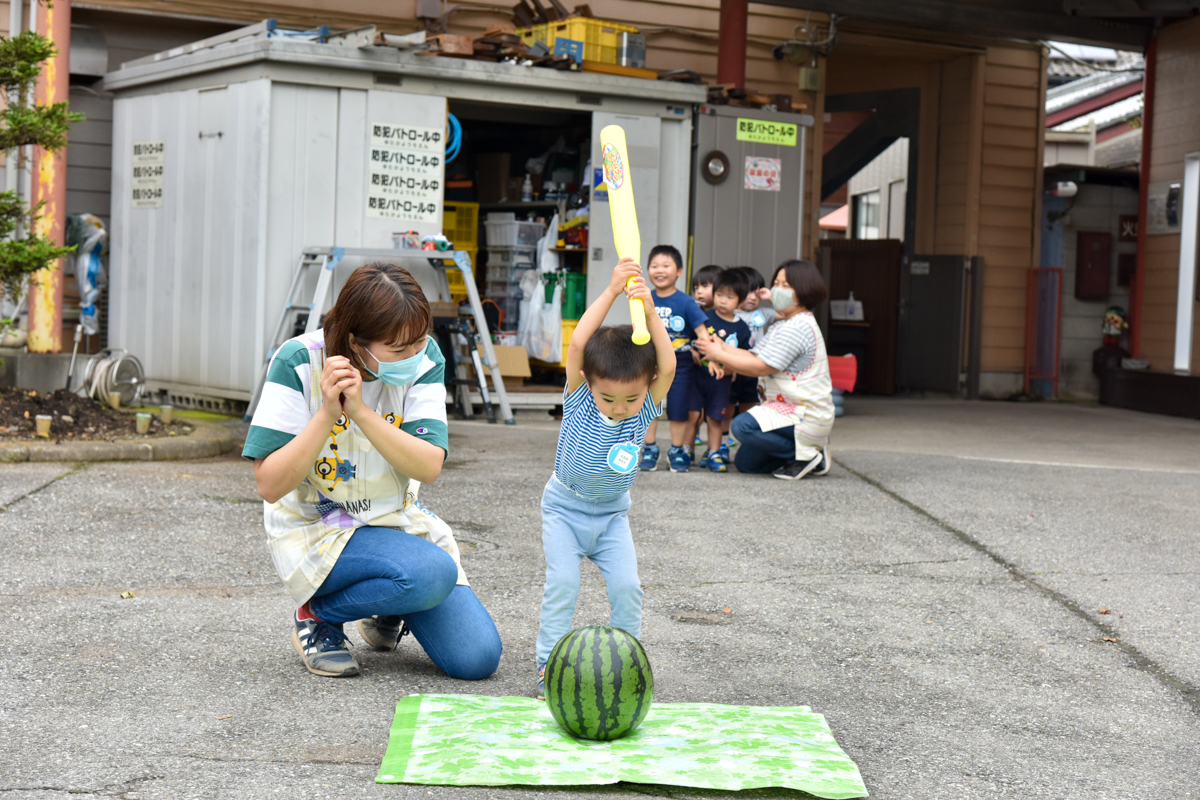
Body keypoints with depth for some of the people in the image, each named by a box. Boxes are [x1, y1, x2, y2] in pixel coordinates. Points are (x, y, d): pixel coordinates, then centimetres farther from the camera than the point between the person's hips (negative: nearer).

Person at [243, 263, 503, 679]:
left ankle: (386, 609, 20)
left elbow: (429, 467, -20)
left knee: (477, 658, -9)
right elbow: (270, 485, -22)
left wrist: (362, 412, -32)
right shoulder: (299, 361, -19)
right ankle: (316, 614, -6)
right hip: (315, 531, -4)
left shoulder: (424, 359, -10)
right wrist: (327, 414, -33)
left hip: (397, 520, 4)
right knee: (433, 573, -33)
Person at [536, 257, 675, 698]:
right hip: (565, 507, -2)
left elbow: (668, 366, -33)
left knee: (626, 586, -9)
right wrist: (612, 292, -37)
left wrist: (648, 310, -41)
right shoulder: (579, 400, -20)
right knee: (562, 583, -15)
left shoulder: (644, 410, -16)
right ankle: (550, 668, -6)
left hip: (612, 513, 2)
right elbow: (577, 344, -34)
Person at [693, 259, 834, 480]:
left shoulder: (798, 328, -19)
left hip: (806, 416, -11)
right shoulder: (781, 326, 15)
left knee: (742, 425, -31)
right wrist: (723, 348, -7)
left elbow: (761, 367, -22)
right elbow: (754, 358, 7)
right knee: (745, 462, 12)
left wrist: (718, 355, -13)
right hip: (790, 410, 11)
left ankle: (807, 454, -14)